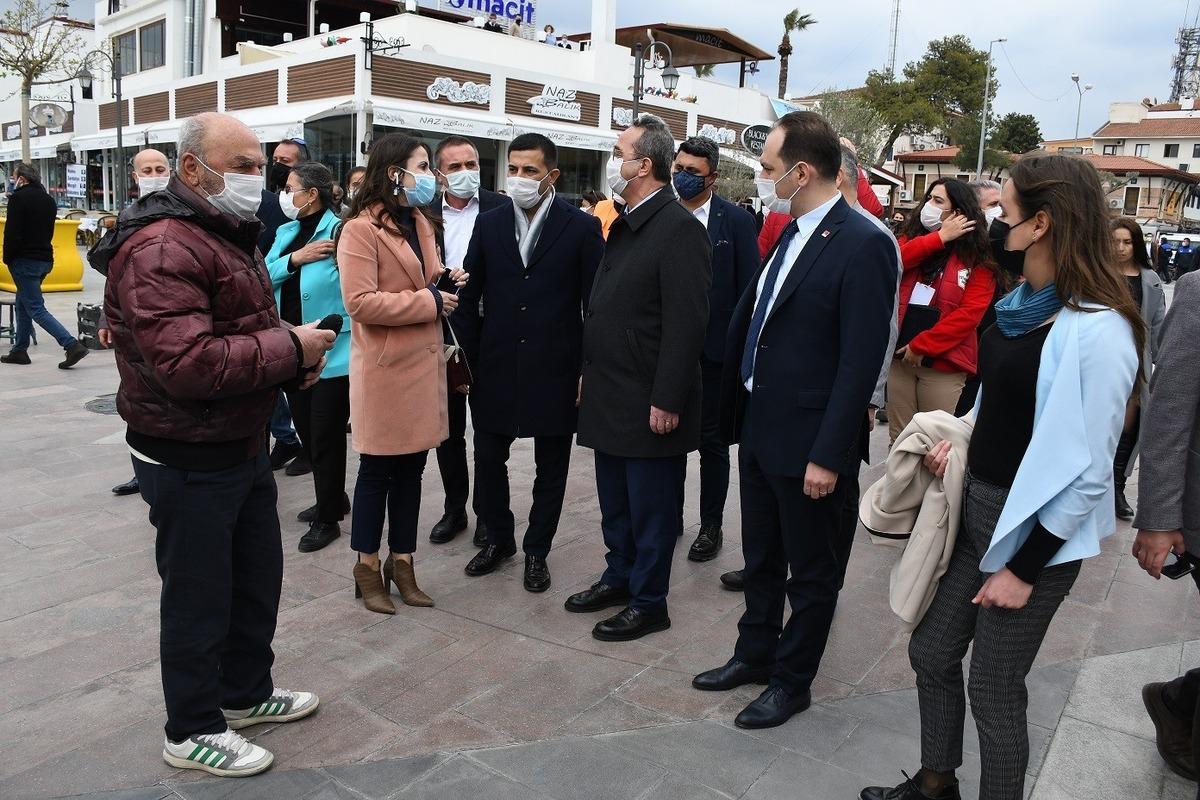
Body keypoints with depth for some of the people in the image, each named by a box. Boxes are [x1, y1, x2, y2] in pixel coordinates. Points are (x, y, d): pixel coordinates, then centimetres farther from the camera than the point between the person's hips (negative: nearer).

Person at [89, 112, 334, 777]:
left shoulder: (229, 235, 13)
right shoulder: (160, 248, -22)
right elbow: (190, 363, -33)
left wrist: (293, 359, 3)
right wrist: (290, 349, -23)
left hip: (244, 444, 10)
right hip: (189, 461, -10)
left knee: (258, 578, 21)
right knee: (198, 597, 7)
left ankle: (245, 691, 41)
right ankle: (192, 731, 26)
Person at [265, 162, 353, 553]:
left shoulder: (340, 231, -13)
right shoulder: (286, 232, 10)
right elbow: (266, 274, 1)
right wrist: (295, 259, -13)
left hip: (331, 354, -8)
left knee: (326, 436, 4)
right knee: (305, 431, 18)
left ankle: (328, 519, 20)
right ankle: (333, 499, 38)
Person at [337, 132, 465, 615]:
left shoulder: (422, 224, 15)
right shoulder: (360, 229, -13)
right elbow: (360, 302, -21)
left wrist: (446, 283, 4)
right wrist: (428, 301, -17)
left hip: (423, 363, 8)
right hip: (384, 369, -7)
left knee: (411, 469, 12)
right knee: (377, 470, 5)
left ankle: (402, 561, 25)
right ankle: (368, 567, 20)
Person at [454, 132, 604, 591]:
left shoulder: (581, 228, -4)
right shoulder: (489, 224, 5)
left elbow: (596, 304, -3)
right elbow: (469, 297, 7)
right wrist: (465, 359, 1)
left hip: (555, 371, -2)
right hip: (495, 367, 3)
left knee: (550, 467, 10)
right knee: (488, 458, 11)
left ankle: (536, 550, 28)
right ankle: (498, 540, 33)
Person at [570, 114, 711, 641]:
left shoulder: (678, 229, -16)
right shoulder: (624, 225, 13)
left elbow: (686, 324, -20)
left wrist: (667, 401, -20)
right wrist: (589, 374, 16)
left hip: (649, 404, -9)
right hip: (610, 397, 9)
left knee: (650, 508, 6)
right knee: (615, 501, 20)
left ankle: (648, 603, 21)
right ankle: (618, 577, 37)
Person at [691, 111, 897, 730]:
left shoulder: (863, 245, -18)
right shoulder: (792, 233, 8)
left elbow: (861, 361, -20)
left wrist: (827, 456, -20)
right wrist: (740, 413, 10)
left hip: (808, 442, -8)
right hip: (759, 427, 8)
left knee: (811, 570, 12)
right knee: (761, 557, 22)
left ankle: (792, 680, 29)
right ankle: (754, 655, 41)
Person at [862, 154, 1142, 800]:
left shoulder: (1096, 330, -22)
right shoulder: (1022, 303, 5)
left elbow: (1086, 470, -20)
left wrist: (1025, 567, -17)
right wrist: (961, 442, 2)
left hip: (1036, 530, -8)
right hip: (976, 506, 8)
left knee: (994, 688, 8)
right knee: (931, 652, 18)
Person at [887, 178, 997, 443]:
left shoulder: (978, 260, -1)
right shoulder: (912, 237, 12)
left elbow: (970, 312, -11)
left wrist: (922, 345, -14)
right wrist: (939, 237, -11)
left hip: (943, 363, -3)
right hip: (899, 355, 4)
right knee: (898, 439, 11)